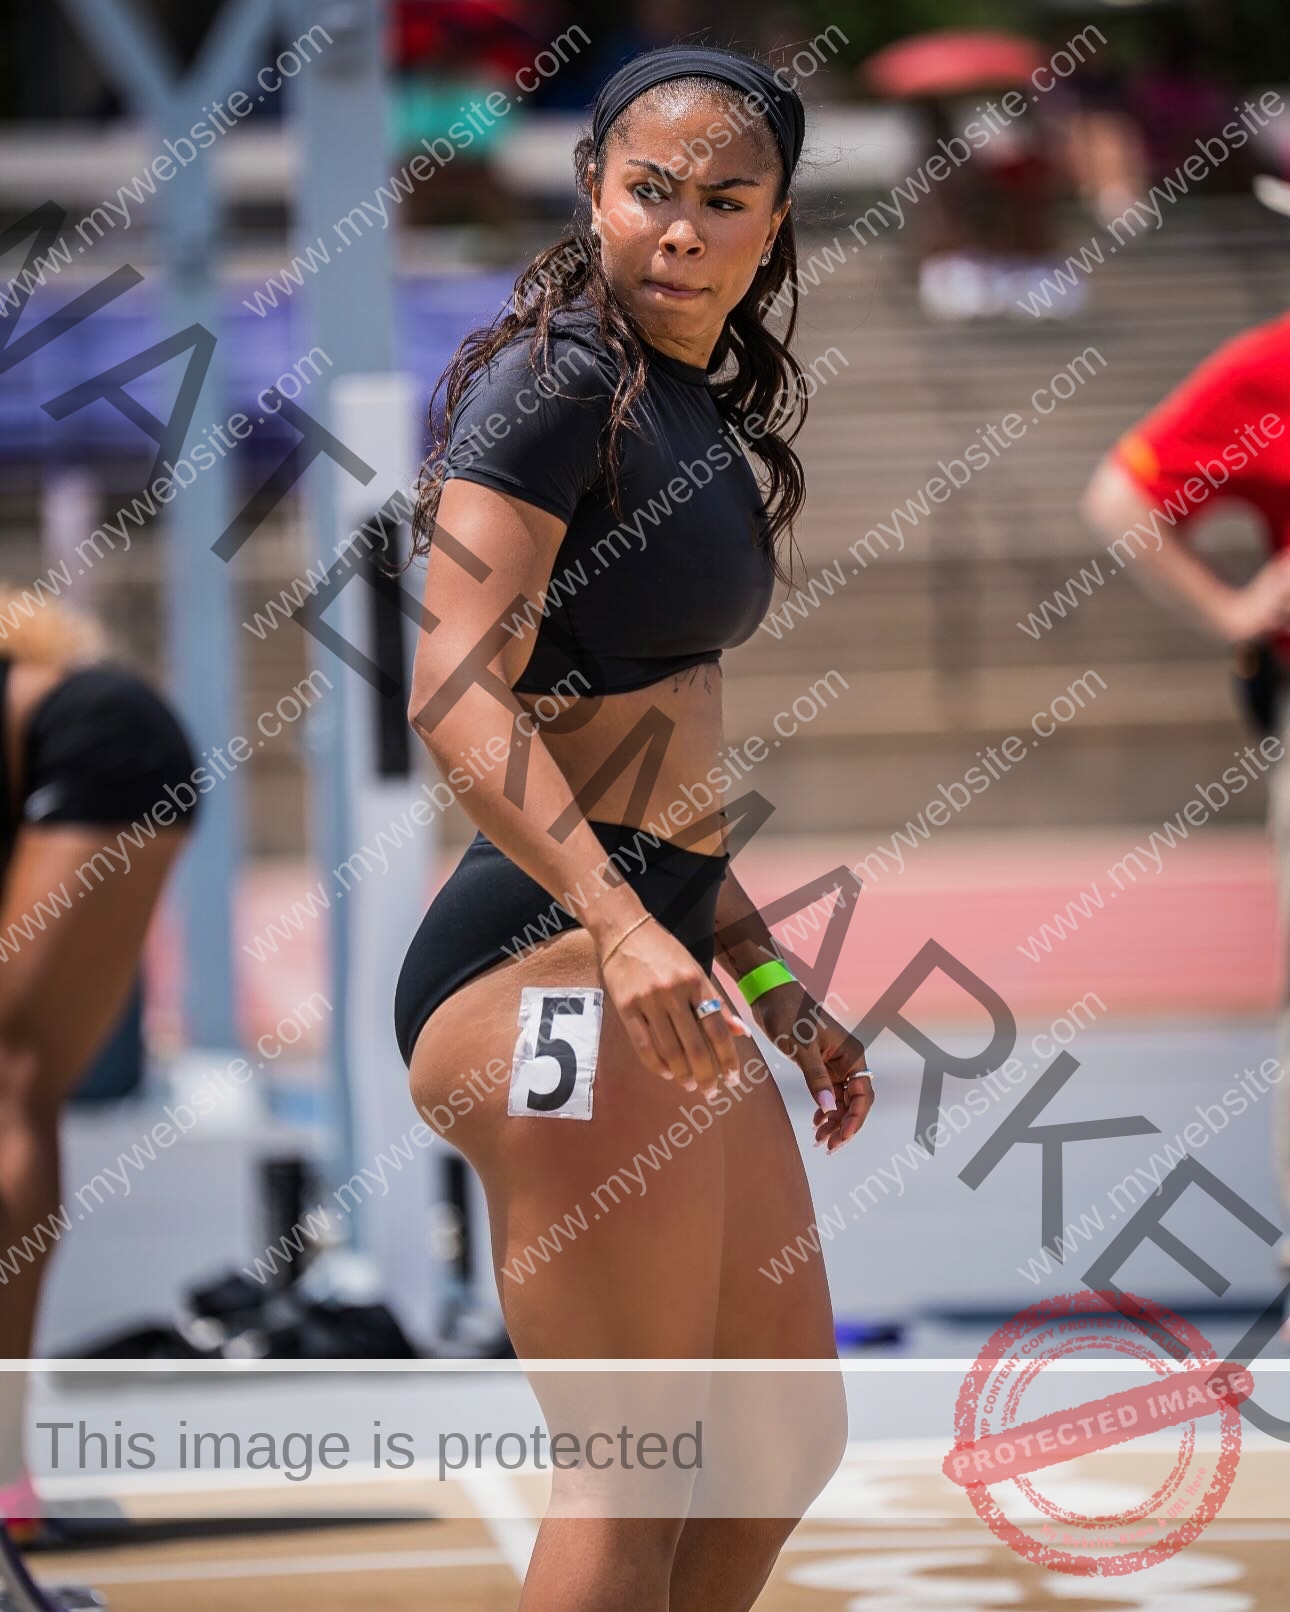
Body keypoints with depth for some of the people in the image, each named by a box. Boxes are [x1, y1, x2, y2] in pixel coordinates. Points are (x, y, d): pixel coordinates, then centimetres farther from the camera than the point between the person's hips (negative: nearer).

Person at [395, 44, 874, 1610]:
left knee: (790, 1430, 16)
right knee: (638, 1473, -7)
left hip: (651, 963, 10)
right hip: (546, 956, -10)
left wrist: (771, 982, 23)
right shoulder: (553, 384, -10)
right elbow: (458, 692, -21)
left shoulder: (700, 414, 19)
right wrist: (620, 926, -31)